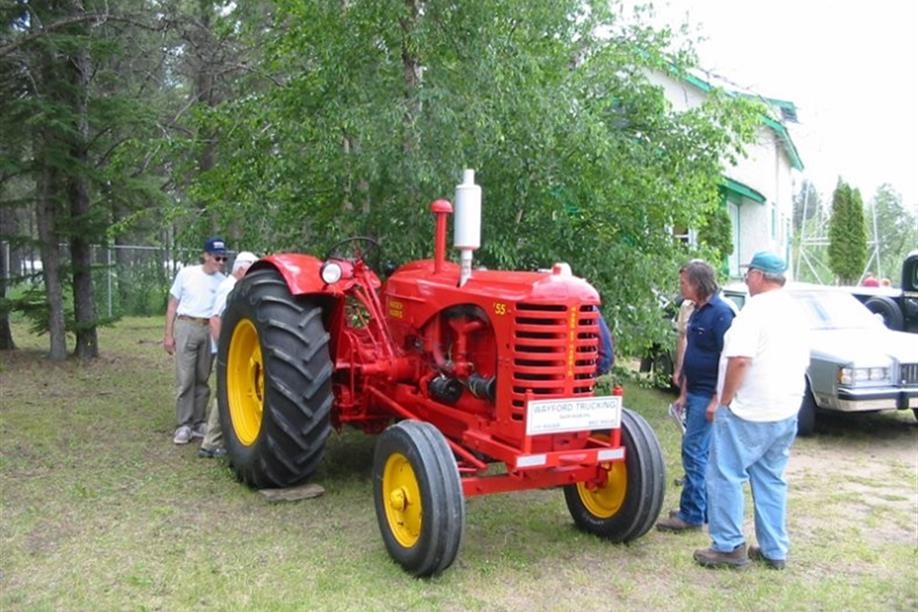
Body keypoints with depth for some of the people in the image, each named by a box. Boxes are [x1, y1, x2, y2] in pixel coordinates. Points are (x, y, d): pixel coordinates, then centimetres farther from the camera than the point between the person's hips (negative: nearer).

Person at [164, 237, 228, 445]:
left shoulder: (223, 281, 0)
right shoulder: (186, 273, -2)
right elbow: (173, 305, 3)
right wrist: (168, 334, -1)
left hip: (209, 331, 2)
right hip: (186, 328, -2)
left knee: (202, 379, 9)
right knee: (185, 379, -5)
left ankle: (198, 423, 18)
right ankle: (184, 425, 1)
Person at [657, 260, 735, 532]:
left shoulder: (720, 313, -16)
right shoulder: (697, 312, 13)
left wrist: (717, 399, -21)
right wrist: (683, 393, 20)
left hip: (708, 396, -9)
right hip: (695, 394, 9)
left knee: (694, 451, -7)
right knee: (702, 453, 14)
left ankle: (691, 513, 0)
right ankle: (706, 507, 23)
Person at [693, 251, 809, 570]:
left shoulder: (757, 309, -16)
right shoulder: (794, 312, 12)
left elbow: (739, 359, -24)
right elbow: (802, 361, 19)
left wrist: (725, 400, -14)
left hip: (748, 412, -8)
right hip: (786, 411, 9)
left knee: (725, 475, 1)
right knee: (771, 479, 14)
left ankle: (729, 546, 4)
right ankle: (774, 550, 19)